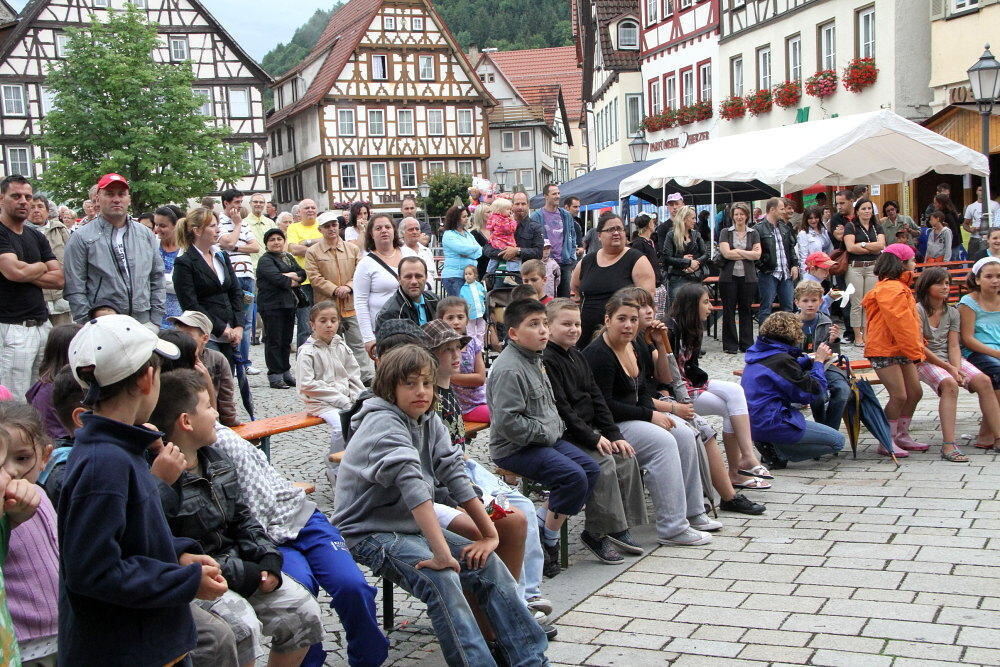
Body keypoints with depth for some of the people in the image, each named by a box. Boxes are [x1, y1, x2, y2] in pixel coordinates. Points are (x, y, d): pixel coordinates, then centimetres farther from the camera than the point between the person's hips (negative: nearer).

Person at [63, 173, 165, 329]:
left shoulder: (146, 235, 15)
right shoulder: (81, 239, 2)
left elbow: (157, 280, 16)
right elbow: (74, 289, -1)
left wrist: (155, 321, 9)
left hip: (144, 322, 3)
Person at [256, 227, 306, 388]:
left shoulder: (288, 258, 19)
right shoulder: (265, 260, -6)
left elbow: (302, 274, 10)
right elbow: (276, 277, -20)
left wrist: (292, 276, -10)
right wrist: (291, 281, -4)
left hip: (289, 302, 7)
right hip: (272, 304, -7)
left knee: (287, 340, 10)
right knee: (274, 340, -5)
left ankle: (286, 372, 18)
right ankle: (275, 376, -3)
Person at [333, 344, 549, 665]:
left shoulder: (429, 420, 6)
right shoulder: (383, 423, -21)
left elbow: (455, 474, 1)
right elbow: (411, 482, -34)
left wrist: (490, 533, -6)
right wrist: (441, 552, -44)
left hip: (414, 526, 8)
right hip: (370, 532, -8)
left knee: (489, 564, -4)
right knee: (442, 579, -30)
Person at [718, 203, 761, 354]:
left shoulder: (753, 233, 9)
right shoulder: (726, 232, 4)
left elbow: (757, 255, -2)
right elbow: (726, 253, -9)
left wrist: (737, 251, -6)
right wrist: (749, 254, -6)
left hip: (748, 277, 1)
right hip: (729, 277, -1)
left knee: (746, 310, 5)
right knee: (729, 310, 1)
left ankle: (747, 344, 12)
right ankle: (730, 345, 8)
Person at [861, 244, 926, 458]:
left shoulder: (898, 287, 18)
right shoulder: (890, 289, -17)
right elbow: (899, 324, -21)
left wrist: (916, 348, 16)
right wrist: (915, 351, -17)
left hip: (901, 351, 11)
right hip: (885, 351, -11)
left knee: (914, 392, 12)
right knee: (899, 395, -12)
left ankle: (902, 436, 25)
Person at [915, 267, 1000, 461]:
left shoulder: (952, 313, 12)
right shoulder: (918, 311, -7)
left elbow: (954, 345, 5)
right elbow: (919, 347, -12)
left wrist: (956, 368, -15)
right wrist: (948, 368, -15)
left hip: (950, 359, 6)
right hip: (925, 361, -6)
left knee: (984, 381, -17)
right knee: (950, 384, -34)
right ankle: (948, 445, -40)